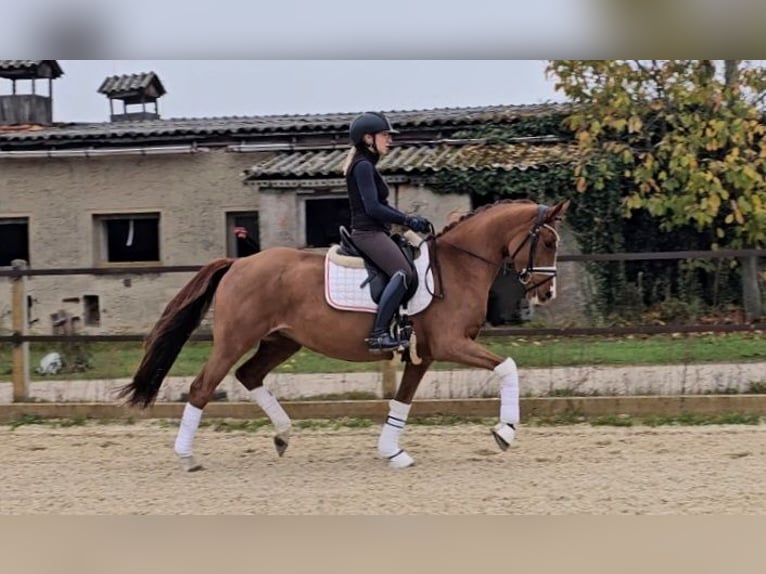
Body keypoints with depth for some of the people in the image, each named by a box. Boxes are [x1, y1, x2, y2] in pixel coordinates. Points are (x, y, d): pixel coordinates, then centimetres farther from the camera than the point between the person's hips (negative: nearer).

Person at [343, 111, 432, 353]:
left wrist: (408, 219, 10)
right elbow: (373, 208, -19)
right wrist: (407, 221, -13)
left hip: (375, 233, 11)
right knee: (403, 272, -25)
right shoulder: (363, 166, -12)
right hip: (368, 232, -11)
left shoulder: (367, 166, 19)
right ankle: (378, 335, -30)